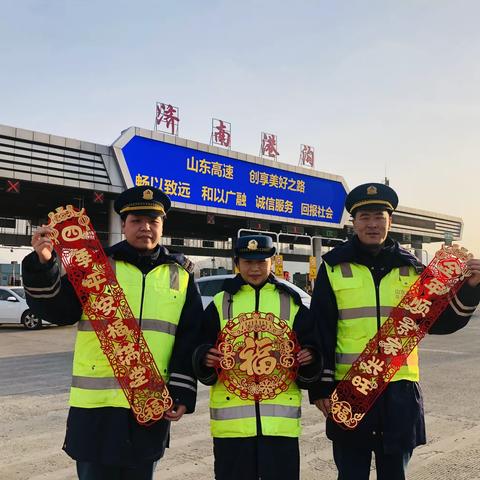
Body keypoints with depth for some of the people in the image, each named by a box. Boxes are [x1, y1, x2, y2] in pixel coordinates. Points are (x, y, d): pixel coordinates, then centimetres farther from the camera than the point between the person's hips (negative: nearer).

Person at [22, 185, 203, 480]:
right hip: (97, 404, -1)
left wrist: (183, 394, 0)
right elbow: (57, 310, -5)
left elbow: (189, 341, 6)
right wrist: (44, 265, -20)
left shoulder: (181, 275, 7)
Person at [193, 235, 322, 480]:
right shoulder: (220, 303, 9)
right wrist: (206, 360, -16)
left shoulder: (291, 303, 10)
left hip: (280, 415, 0)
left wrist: (309, 360, -12)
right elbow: (201, 352, 6)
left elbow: (310, 348, 10)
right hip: (231, 413, 0)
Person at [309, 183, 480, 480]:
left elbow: (437, 321, 7)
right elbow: (320, 330, -2)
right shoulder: (334, 266, -1)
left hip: (399, 389, 2)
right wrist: (322, 384, -4)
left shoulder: (410, 267, 6)